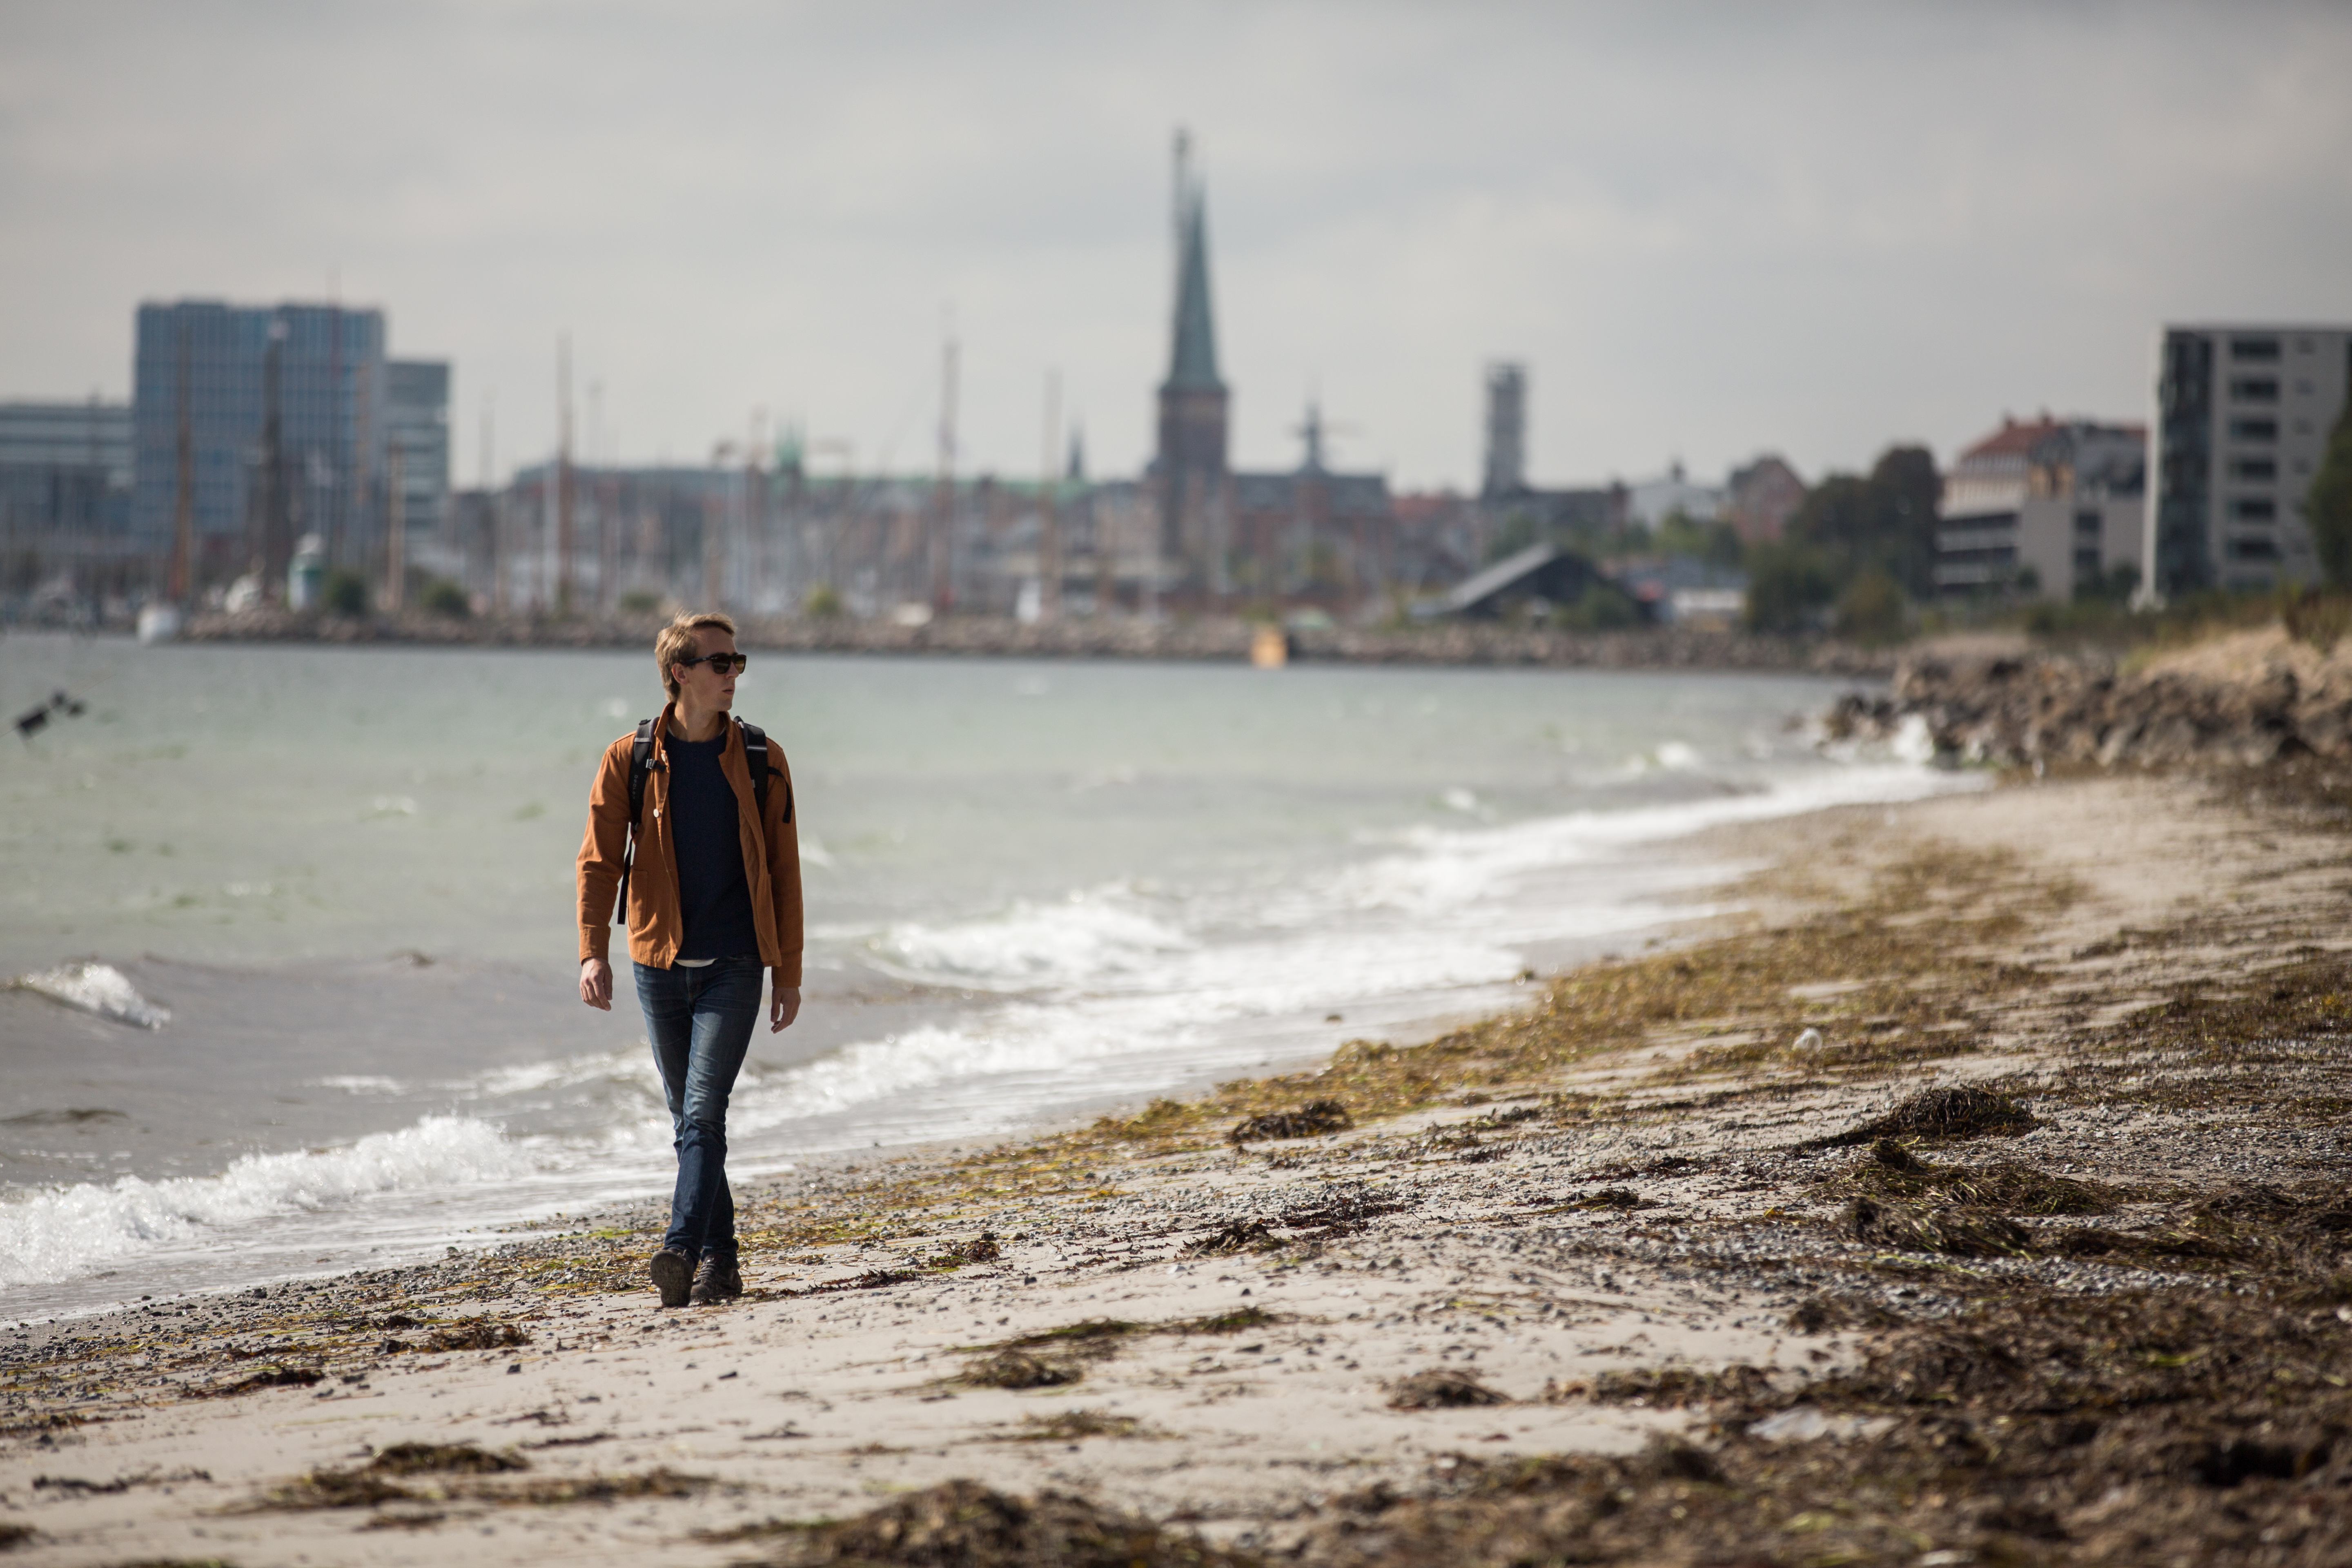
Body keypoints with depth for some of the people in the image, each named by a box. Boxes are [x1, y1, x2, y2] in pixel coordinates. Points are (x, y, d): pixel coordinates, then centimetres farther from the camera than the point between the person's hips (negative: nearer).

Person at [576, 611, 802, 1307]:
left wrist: (789, 973, 4)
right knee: (689, 1120, 9)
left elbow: (783, 870, 6)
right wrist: (593, 952, -13)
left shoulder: (762, 761, 2)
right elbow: (599, 860, 0)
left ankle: (682, 1251, -25)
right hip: (660, 963, 2)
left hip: (734, 964, -2)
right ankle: (719, 1259, 19)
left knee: (704, 1112, -16)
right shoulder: (629, 760, 1)